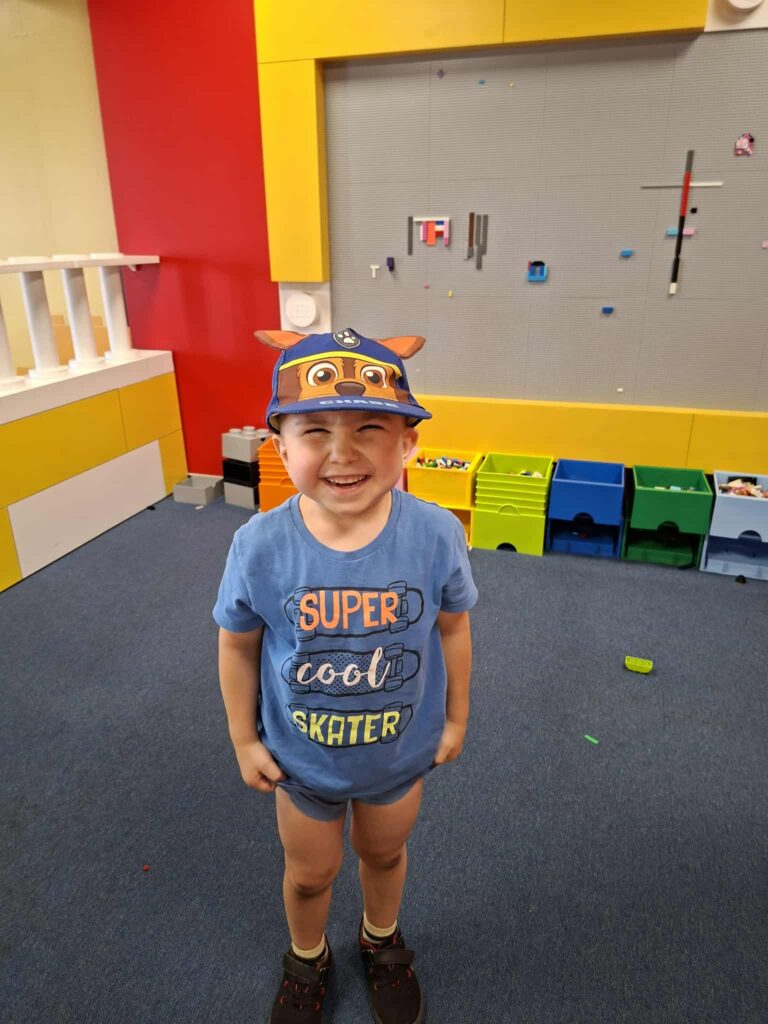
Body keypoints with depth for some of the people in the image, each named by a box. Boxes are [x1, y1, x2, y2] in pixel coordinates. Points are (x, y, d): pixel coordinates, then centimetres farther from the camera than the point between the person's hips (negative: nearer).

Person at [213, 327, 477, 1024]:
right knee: (310, 873, 27)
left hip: (402, 752, 1)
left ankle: (382, 942, 65)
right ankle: (307, 961, 63)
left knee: (384, 853, 30)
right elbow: (238, 646, -10)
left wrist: (456, 719, 3)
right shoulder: (260, 546, -28)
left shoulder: (437, 535, -27)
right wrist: (244, 740, 0)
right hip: (300, 758, 0)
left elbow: (452, 629, -9)